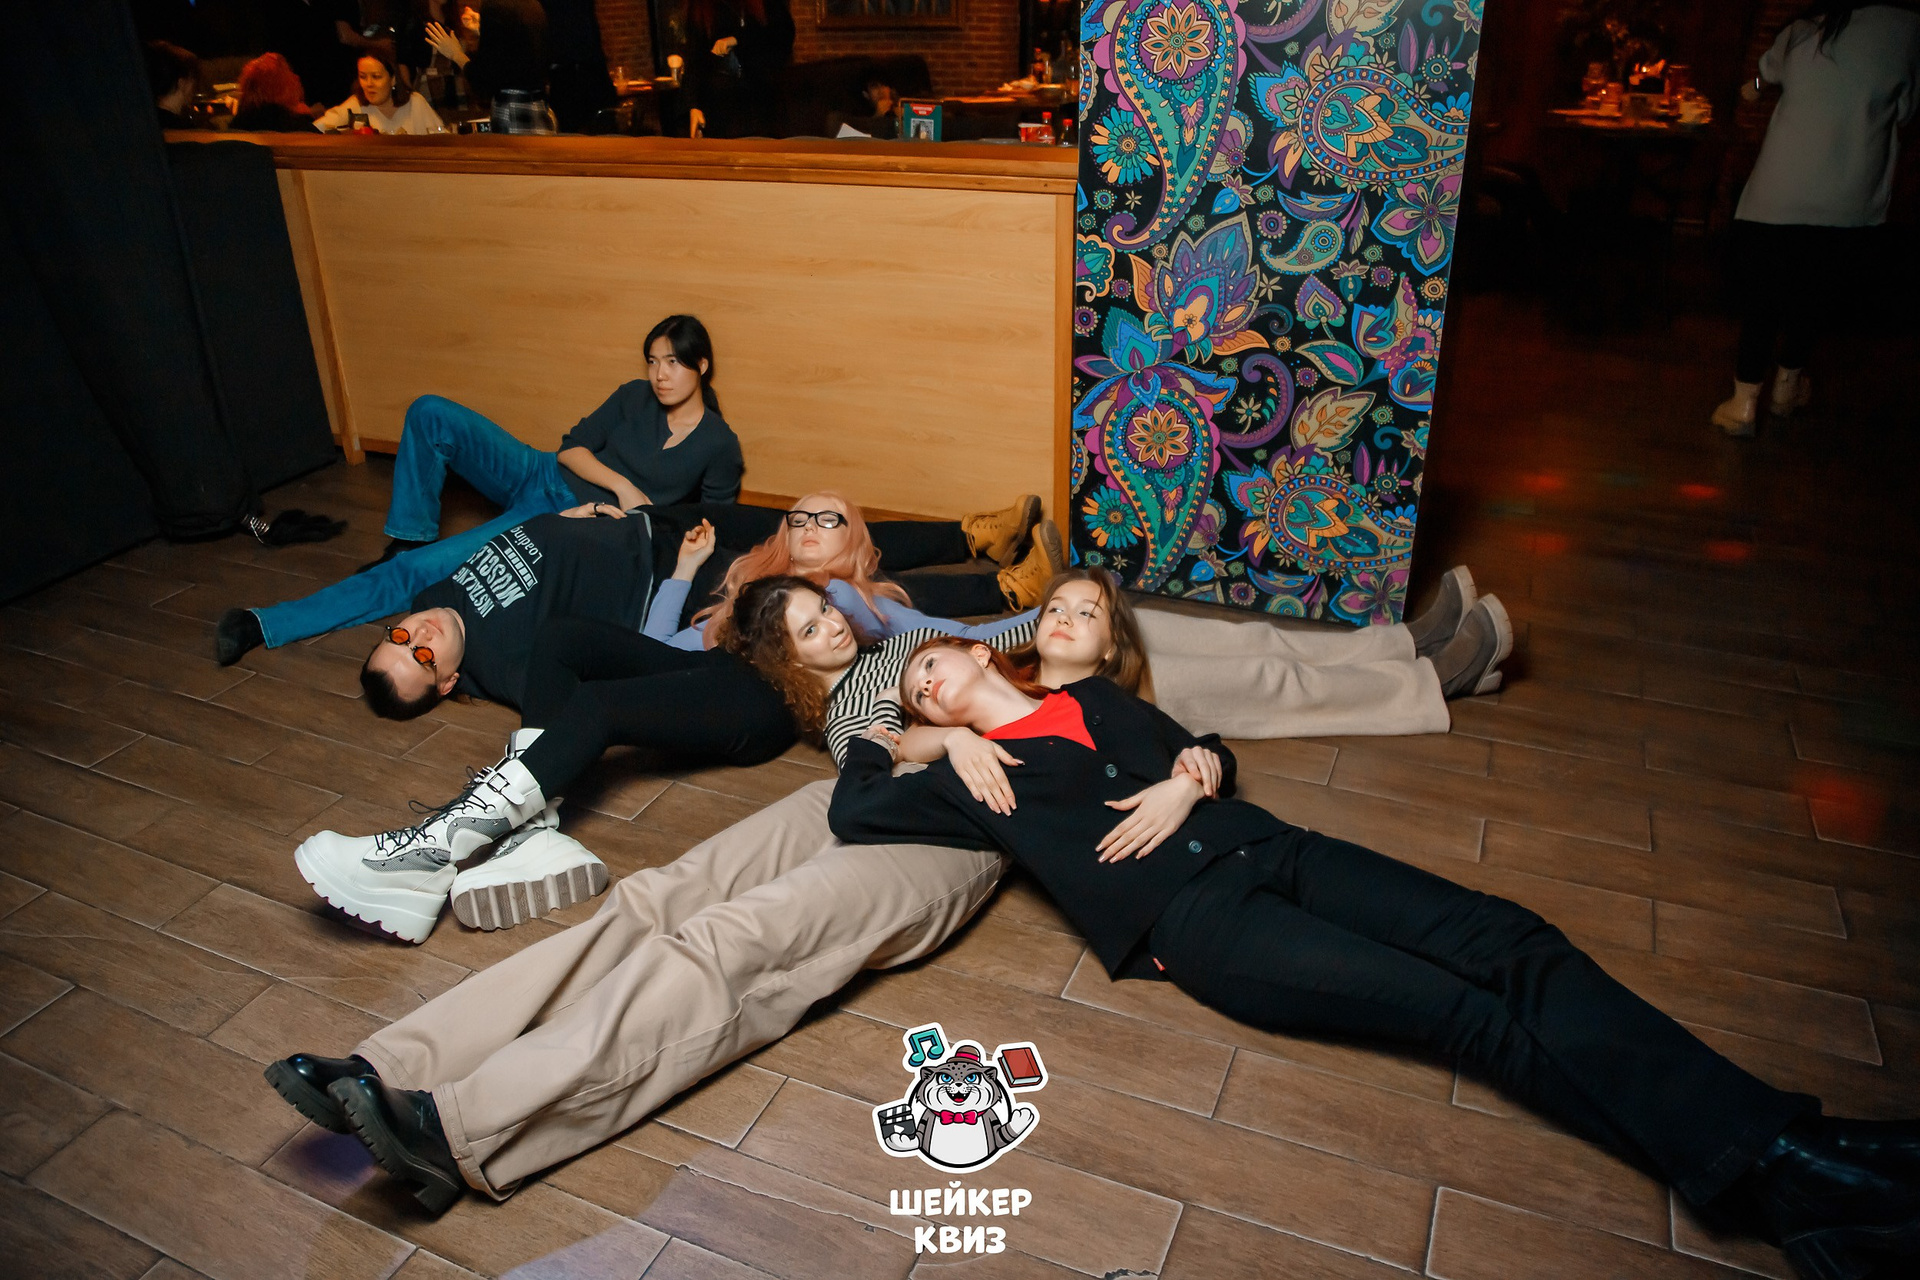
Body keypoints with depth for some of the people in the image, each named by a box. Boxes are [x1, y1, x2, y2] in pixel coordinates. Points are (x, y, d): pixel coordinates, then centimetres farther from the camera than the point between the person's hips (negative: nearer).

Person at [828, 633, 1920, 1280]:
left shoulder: (1095, 695, 26)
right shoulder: (974, 773, 13)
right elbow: (852, 815, 5)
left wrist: (1185, 777, 3)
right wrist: (873, 743, 23)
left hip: (1265, 849, 6)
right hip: (1191, 916, -6)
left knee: (1512, 942, -16)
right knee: (1471, 1012, -21)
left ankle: (1785, 1145, -21)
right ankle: (1788, 1172, -25)